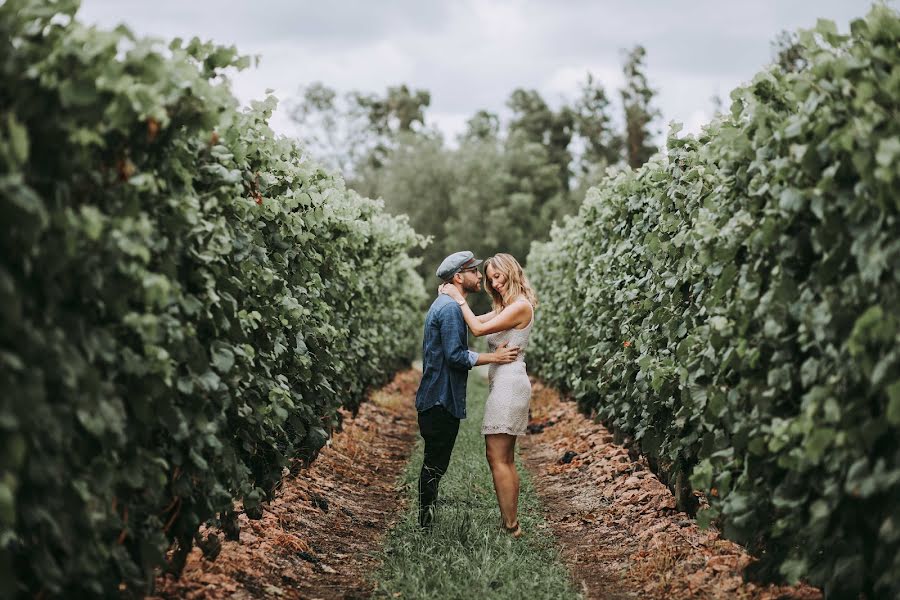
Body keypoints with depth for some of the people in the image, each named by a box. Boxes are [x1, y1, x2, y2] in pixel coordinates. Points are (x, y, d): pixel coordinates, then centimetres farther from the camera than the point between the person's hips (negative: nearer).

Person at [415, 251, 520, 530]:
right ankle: (425, 526, 0)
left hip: (438, 400, 11)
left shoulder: (446, 304, 18)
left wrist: (492, 352, 15)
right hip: (441, 400, -11)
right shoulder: (451, 307, -16)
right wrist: (493, 357, -15)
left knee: (434, 465, 15)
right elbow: (455, 356, -23)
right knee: (434, 465, -5)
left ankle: (426, 524, 21)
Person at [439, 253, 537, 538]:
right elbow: (476, 321, 19)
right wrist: (454, 297, 9)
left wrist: (458, 298, -6)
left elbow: (479, 328, -15)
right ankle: (511, 522, 12)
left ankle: (510, 526, -10)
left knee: (497, 457, -10)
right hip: (505, 383, 10)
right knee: (506, 459, 10)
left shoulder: (521, 305, -12)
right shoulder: (505, 306, 18)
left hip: (509, 383, -10)